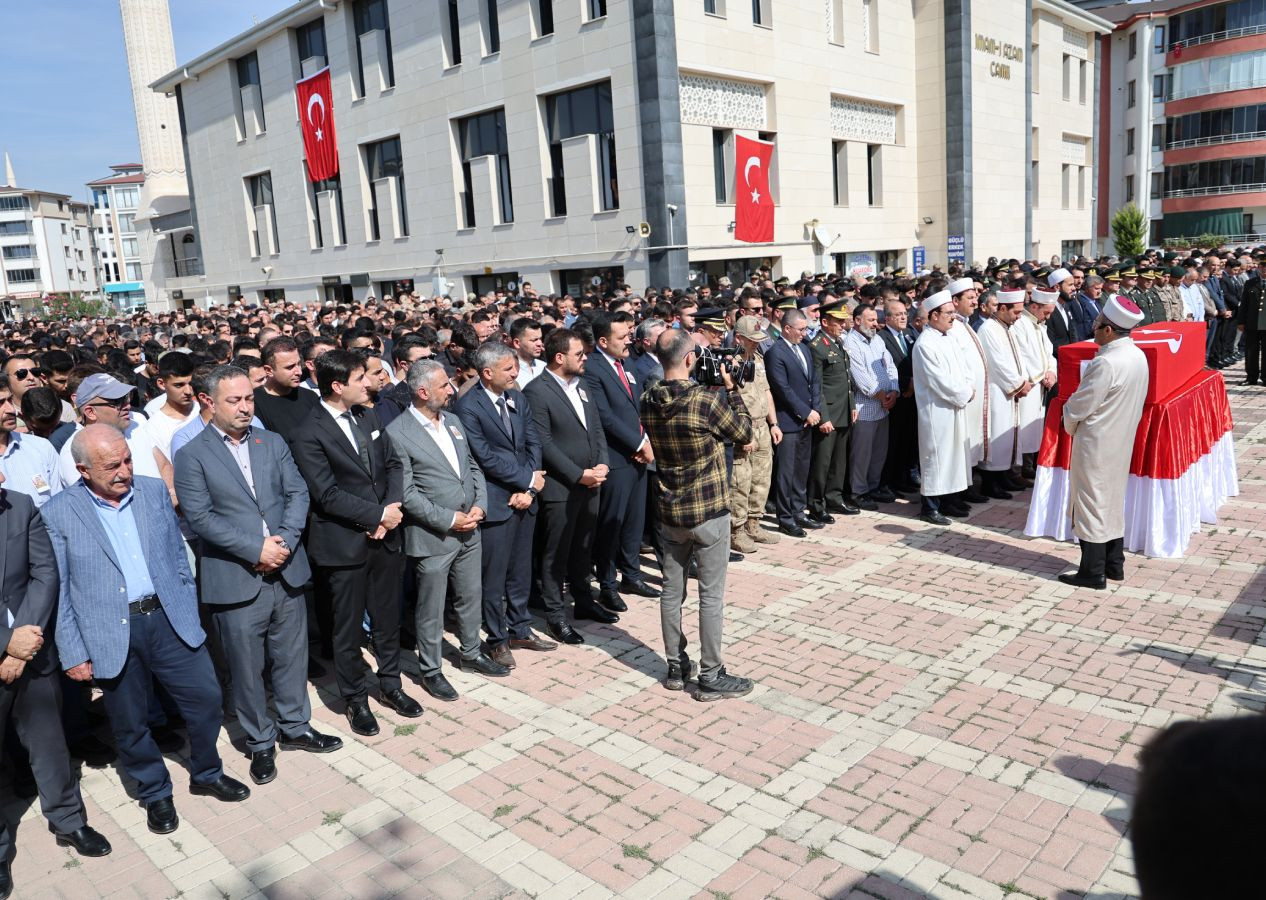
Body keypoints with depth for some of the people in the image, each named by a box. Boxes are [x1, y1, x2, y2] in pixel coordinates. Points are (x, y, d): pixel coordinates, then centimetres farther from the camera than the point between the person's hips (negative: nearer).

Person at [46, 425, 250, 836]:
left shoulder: (154, 491, 1)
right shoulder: (58, 514, -8)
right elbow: (58, 591, -4)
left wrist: (190, 613, 9)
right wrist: (73, 654, -5)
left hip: (169, 619, 3)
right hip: (111, 636, -2)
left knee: (205, 698, 9)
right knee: (130, 725, 12)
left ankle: (207, 774, 34)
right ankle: (155, 794, 35)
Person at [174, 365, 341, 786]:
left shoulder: (273, 442, 8)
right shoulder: (192, 455, -5)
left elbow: (298, 493, 2)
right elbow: (200, 516, -13)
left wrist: (284, 541, -14)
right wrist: (257, 549, -18)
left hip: (286, 572, 4)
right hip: (236, 581, -4)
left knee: (292, 658, 16)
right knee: (247, 669, 10)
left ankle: (295, 727, 35)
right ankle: (260, 742, 28)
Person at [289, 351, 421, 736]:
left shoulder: (368, 417, 6)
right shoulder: (309, 434, -15)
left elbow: (393, 465, 8)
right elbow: (327, 494, -19)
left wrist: (392, 508, -8)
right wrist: (378, 515, -17)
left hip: (385, 537, 6)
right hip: (344, 545, -6)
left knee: (388, 618, 18)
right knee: (349, 629, 10)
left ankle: (390, 685, 36)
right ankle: (356, 700, 28)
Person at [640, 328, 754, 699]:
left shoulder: (648, 402, -3)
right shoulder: (707, 399, -19)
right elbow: (745, 434, -5)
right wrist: (731, 388, 2)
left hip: (670, 511, 6)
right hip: (709, 511, -5)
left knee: (671, 590, 14)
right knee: (711, 596, 5)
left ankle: (676, 667, 26)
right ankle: (711, 677, 14)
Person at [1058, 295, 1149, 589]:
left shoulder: (1106, 363, -26)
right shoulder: (1138, 356, 2)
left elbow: (1078, 407, -21)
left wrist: (1070, 424, 1)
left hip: (1096, 443, -9)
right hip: (1121, 440, 9)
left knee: (1091, 503, 2)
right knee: (1113, 500, 18)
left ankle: (1093, 572, 11)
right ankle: (1114, 564, 28)